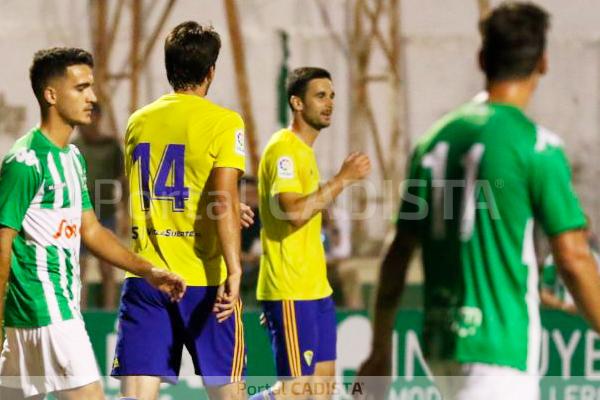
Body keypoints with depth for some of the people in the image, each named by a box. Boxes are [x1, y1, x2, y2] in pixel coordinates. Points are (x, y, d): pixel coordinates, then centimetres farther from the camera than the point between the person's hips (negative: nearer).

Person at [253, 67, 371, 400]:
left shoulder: (304, 151, 17)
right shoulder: (283, 150, -13)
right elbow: (293, 211, -25)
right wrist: (343, 179, -21)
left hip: (315, 290, 10)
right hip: (291, 294, -10)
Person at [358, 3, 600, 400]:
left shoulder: (435, 138, 9)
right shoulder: (536, 145, -9)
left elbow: (399, 254, 12)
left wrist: (381, 350, 18)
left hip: (441, 341, 7)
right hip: (501, 346, -7)